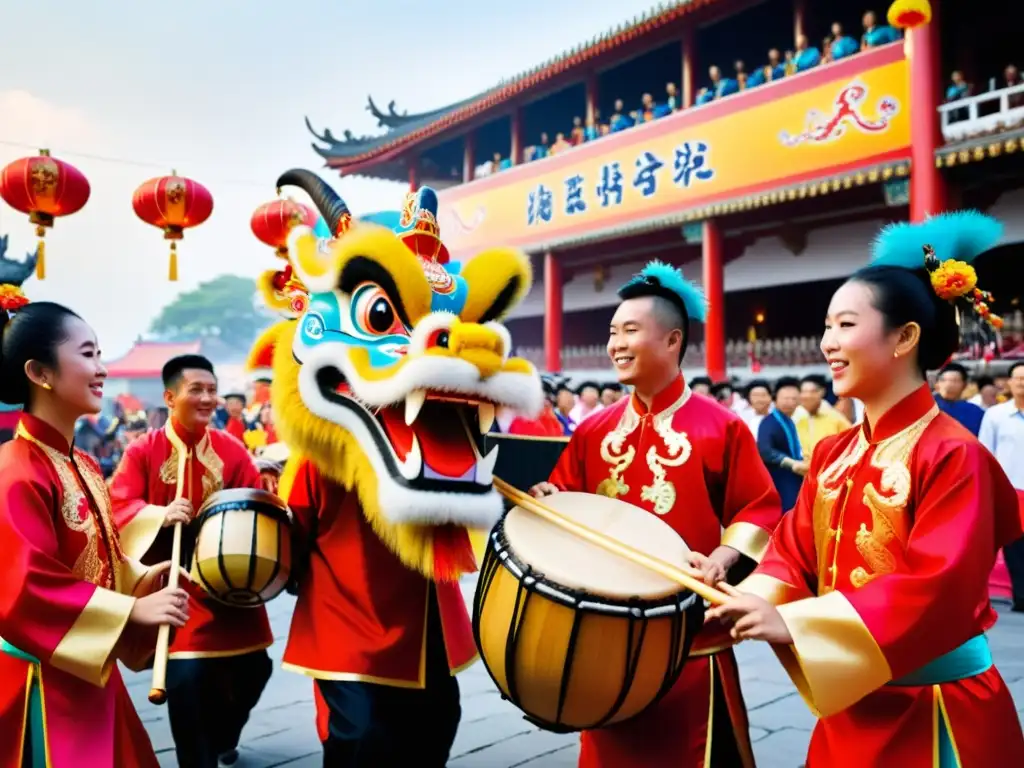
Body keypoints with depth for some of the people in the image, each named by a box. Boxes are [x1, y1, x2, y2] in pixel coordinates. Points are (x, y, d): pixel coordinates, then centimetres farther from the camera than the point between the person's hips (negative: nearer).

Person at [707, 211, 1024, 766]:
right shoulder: (832, 454, 4)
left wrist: (791, 623, -31)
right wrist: (746, 602, -18)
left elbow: (935, 588, -26)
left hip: (935, 713, -6)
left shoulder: (952, 454, -18)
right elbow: (794, 554, 3)